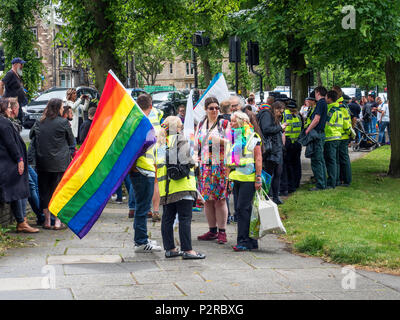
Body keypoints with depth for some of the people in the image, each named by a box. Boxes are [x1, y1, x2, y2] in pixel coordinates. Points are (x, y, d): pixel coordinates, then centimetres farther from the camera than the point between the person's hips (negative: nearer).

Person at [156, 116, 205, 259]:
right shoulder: (180, 139, -1)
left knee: (167, 218, 10)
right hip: (182, 185, -6)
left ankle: (170, 248, 14)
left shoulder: (159, 144, 17)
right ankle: (187, 250, -6)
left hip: (165, 187, 6)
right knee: (185, 218, -5)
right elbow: (185, 160, -11)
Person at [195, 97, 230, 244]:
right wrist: (196, 160, 8)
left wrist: (220, 140, -20)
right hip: (204, 166, 4)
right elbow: (196, 144, 20)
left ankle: (222, 231, -1)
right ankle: (212, 230, 13)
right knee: (207, 199, 4)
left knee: (220, 199, -6)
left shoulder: (224, 124, 3)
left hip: (220, 165, -4)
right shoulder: (200, 125, 15)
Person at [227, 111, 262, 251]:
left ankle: (243, 241, -7)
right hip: (237, 178, 8)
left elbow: (258, 158, -8)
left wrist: (258, 178, -13)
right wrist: (230, 176, 19)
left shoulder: (252, 137, -6)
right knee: (238, 208, 7)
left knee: (243, 208, -11)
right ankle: (250, 241, 13)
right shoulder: (234, 137, 17)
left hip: (248, 178, -8)